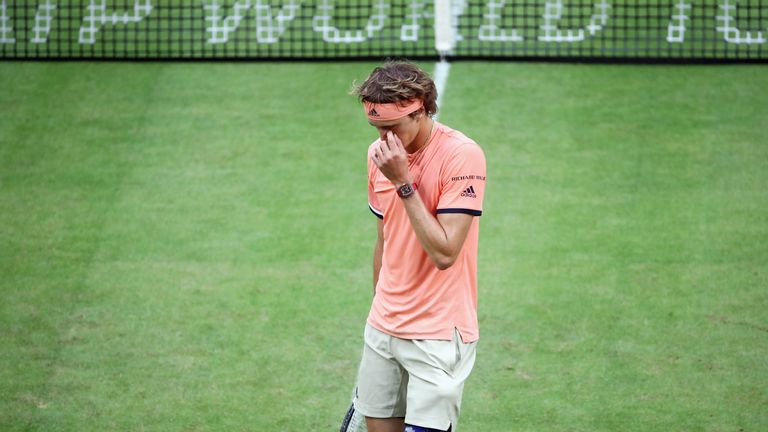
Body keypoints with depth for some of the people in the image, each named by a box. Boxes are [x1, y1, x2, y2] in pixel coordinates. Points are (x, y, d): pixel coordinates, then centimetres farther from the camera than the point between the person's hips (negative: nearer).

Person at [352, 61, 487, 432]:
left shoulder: (462, 155, -17)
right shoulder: (379, 154, 4)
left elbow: (444, 253, -23)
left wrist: (403, 182, -23)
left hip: (438, 333, -7)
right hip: (383, 328, 7)